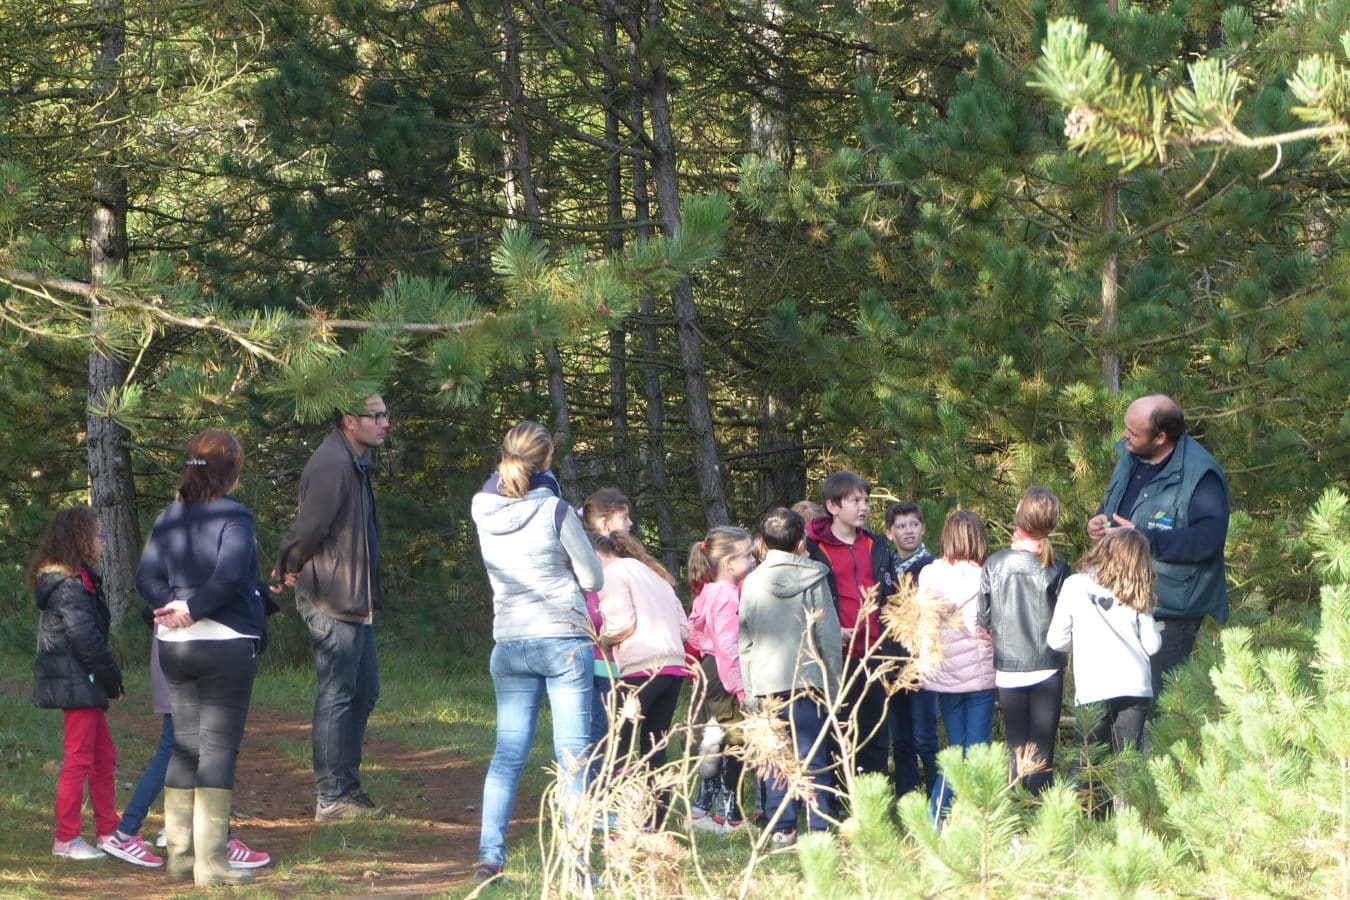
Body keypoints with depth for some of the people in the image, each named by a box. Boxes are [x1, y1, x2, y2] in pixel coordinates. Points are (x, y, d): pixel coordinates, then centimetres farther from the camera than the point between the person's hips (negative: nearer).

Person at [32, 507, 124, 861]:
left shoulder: (78, 581, 14)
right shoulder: (70, 586, -18)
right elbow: (86, 639, -21)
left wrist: (108, 678, 11)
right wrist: (113, 676, -11)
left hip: (83, 685, 10)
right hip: (77, 685, -10)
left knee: (104, 755, 15)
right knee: (78, 759, -4)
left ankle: (107, 831, 22)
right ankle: (66, 839, 1)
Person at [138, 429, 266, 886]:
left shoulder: (169, 517, 8)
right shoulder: (233, 516, -11)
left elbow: (146, 576, 1)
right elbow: (228, 575, -23)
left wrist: (171, 605, -11)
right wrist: (193, 607, -12)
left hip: (174, 645, 6)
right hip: (226, 644, -6)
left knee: (184, 746, 13)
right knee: (219, 747, -3)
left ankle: (179, 856, 16)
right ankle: (212, 863, -4)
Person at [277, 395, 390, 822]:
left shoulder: (355, 463, 16)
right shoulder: (331, 464, -19)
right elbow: (309, 527, -24)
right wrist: (291, 569, -8)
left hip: (355, 600, 11)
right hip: (332, 601, -11)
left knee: (364, 691, 15)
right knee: (337, 695, -6)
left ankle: (347, 787, 23)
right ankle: (331, 798, -2)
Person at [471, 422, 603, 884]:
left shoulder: (484, 508, 0)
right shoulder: (555, 511, -11)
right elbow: (593, 579, -2)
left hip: (509, 645, 4)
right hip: (565, 640, -4)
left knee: (508, 751, 8)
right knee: (573, 754, -1)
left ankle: (488, 858, 2)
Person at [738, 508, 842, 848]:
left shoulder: (752, 583, 4)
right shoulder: (814, 580, -1)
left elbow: (745, 640, 8)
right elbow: (830, 635, 0)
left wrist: (749, 687, 15)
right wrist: (833, 686, 7)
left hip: (765, 680, 2)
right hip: (807, 679, -2)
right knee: (812, 756, -1)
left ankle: (781, 829, 6)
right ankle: (817, 826, -4)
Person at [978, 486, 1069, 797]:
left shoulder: (994, 564, -9)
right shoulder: (1057, 570, -11)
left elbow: (982, 618, -2)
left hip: (1008, 669, 1)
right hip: (1047, 668, -1)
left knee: (1016, 749, 10)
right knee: (1042, 749, 4)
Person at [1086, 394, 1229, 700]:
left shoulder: (1199, 474, -19)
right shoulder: (1130, 458, 8)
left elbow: (1208, 538, -28)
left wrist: (1142, 539, -28)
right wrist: (1098, 521, 1)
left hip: (1168, 615, -8)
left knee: (1155, 701, -5)